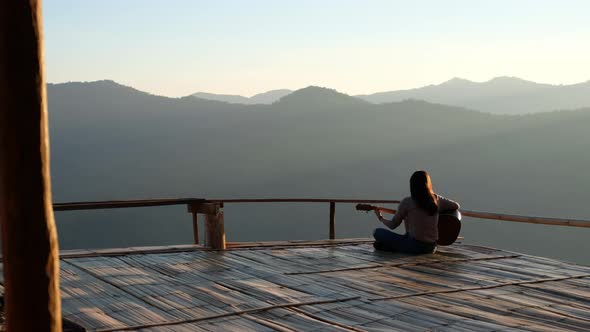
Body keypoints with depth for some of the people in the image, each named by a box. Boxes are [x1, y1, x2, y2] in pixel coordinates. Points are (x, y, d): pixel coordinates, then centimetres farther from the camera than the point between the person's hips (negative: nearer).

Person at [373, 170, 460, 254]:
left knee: (377, 232, 5)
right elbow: (456, 206, 16)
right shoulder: (436, 199, 2)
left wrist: (380, 217, 22)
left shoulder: (407, 202, -8)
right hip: (431, 248, 4)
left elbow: (392, 225, 3)